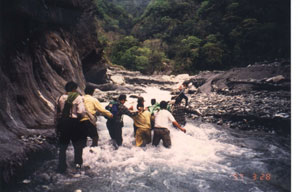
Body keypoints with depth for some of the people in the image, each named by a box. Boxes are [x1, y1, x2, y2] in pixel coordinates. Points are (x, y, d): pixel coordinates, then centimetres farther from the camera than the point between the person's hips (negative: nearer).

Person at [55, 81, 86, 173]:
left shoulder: (60, 98, 9)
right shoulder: (78, 97, -7)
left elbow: (56, 113, 10)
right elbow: (81, 112, -18)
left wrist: (57, 126, 16)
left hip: (62, 122, 4)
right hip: (73, 122, -4)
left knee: (62, 146, 13)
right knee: (78, 144, 15)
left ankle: (61, 167, 14)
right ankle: (78, 162, 13)